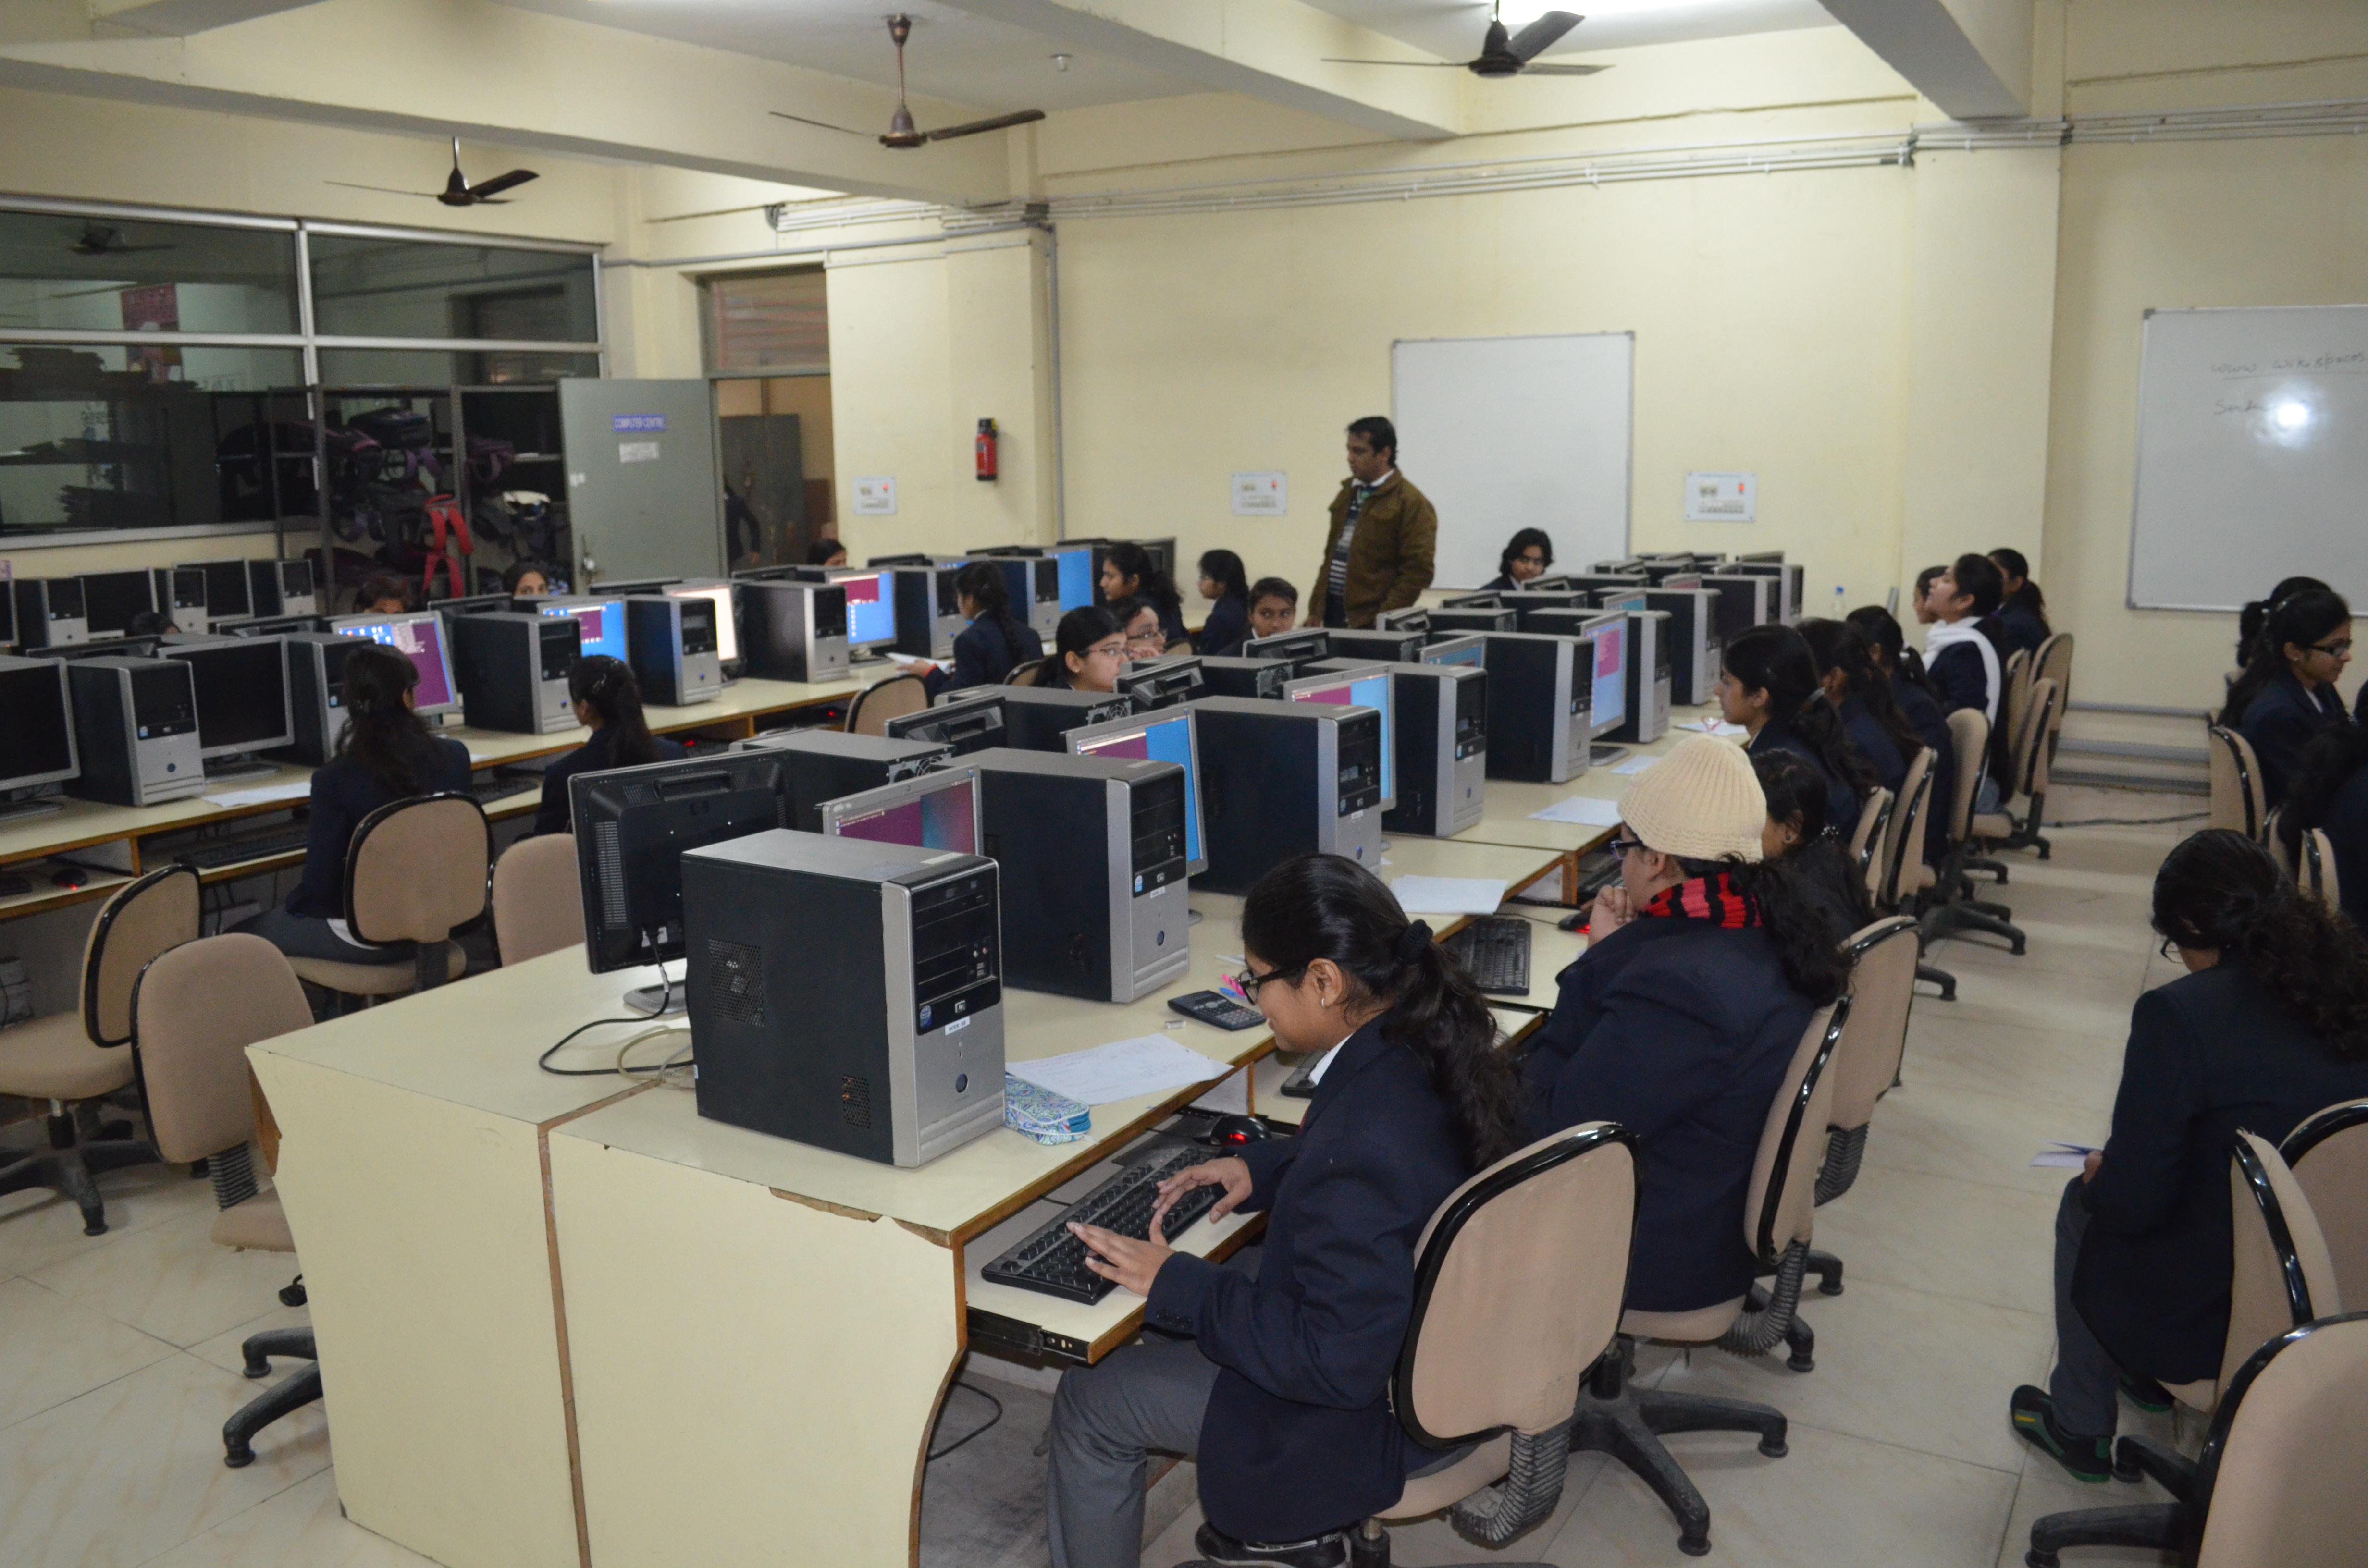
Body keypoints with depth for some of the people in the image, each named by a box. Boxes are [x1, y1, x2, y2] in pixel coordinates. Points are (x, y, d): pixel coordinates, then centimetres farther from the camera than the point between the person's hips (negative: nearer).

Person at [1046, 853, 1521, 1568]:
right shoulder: (1436, 1042, -10)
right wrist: (1265, 1167, 3)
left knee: (1090, 1401, 5)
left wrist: (1176, 1285, -21)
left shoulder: (1359, 1157, -37)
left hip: (1376, 1413, -9)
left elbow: (1335, 1364, -29)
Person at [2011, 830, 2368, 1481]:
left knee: (2084, 1205, 23)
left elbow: (2133, 1203, -19)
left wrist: (2100, 1176, 4)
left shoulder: (2180, 1013, -22)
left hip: (2210, 1324, -6)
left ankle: (2079, 1428, 35)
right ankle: (2143, 1375, 47)